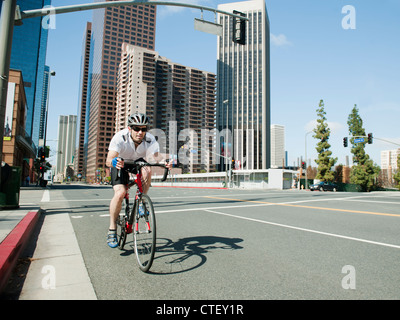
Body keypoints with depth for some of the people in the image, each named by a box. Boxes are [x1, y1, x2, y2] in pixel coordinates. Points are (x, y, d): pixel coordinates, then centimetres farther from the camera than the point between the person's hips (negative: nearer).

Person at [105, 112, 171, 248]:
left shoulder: (150, 140, -28)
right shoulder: (120, 137, -33)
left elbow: (156, 157, -37)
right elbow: (108, 160, -42)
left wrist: (164, 163, -59)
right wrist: (114, 162, -64)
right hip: (120, 163, -2)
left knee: (147, 170, -33)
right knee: (120, 193, -22)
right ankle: (112, 230, -5)